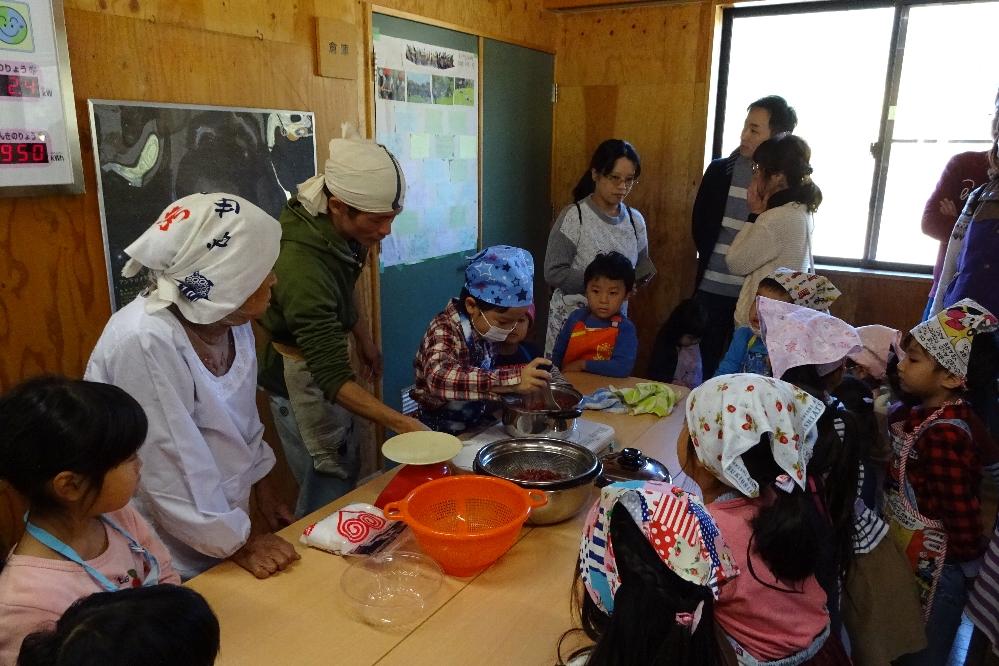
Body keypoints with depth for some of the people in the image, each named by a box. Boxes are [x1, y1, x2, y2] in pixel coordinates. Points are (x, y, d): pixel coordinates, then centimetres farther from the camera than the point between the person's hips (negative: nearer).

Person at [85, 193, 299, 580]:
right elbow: (171, 470, -25)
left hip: (221, 522, 7)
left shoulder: (230, 319, -8)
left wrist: (264, 492, 12)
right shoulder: (145, 341, -30)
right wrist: (237, 544, -15)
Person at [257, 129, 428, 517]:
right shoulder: (303, 266, -36)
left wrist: (363, 336, 15)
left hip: (325, 353, 9)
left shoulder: (341, 227, -11)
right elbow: (333, 378, -36)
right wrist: (403, 424, -42)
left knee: (347, 466, 20)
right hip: (301, 374, -9)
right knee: (332, 484, -2)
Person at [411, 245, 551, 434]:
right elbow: (440, 378, -37)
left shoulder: (485, 326, 1)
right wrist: (512, 380, -42)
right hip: (443, 434, -6)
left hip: (481, 426, 6)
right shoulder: (443, 330, -17)